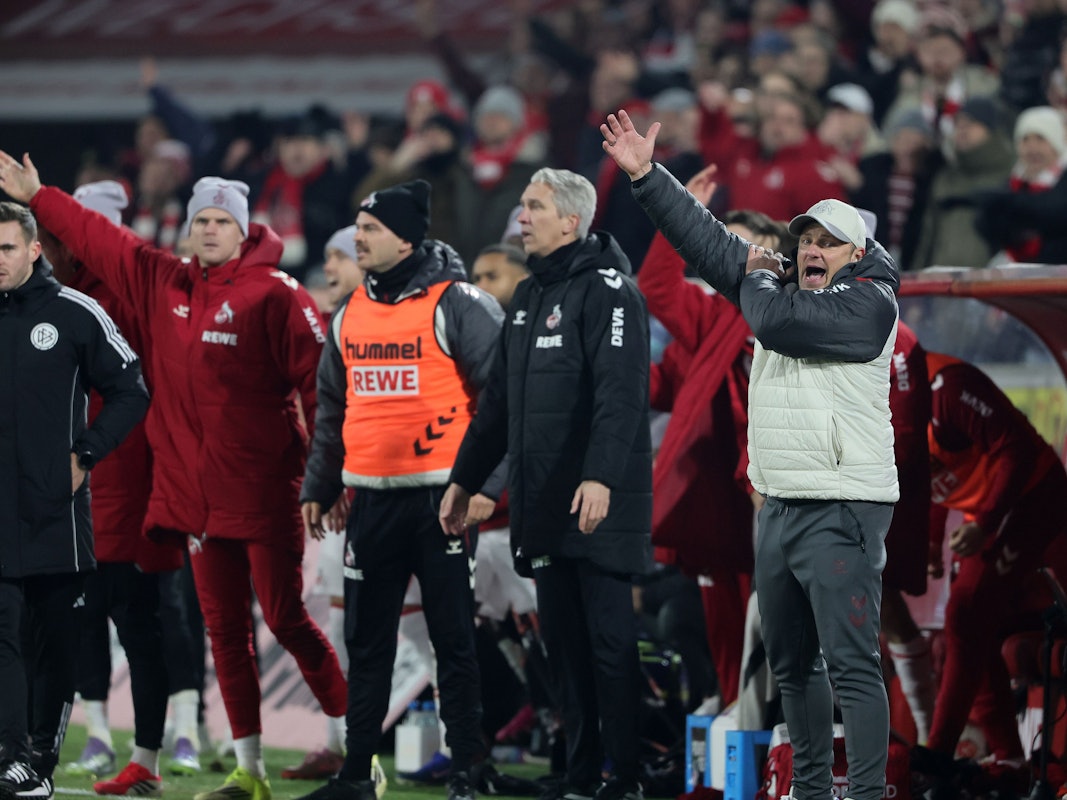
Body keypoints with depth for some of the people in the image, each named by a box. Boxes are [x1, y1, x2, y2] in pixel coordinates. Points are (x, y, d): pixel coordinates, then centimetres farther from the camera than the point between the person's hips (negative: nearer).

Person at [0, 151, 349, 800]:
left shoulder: (274, 295, -8)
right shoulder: (161, 282, 10)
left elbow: (320, 379, -12)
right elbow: (97, 238, 23)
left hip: (263, 491, -6)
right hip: (195, 491, 6)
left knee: (286, 618, -6)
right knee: (226, 631, 8)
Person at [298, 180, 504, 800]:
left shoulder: (456, 305, -8)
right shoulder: (351, 314, 12)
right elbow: (333, 410, 21)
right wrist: (318, 488, 19)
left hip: (441, 498, -6)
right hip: (372, 498, 6)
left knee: (454, 641, 0)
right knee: (367, 643, 10)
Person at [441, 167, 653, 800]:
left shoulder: (606, 290, -10)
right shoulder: (530, 296, 18)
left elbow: (620, 393, -21)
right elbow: (500, 399, 25)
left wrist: (601, 476, -30)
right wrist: (466, 479, 25)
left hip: (599, 506, -8)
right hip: (542, 504, 8)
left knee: (609, 639, -6)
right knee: (562, 639, 9)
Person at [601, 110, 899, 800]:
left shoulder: (870, 302, -9)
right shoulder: (789, 289, 14)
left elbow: (775, 322, -19)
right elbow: (709, 241, 14)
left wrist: (758, 278, 3)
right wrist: (646, 176, 9)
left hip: (842, 510, -8)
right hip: (779, 505, 8)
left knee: (851, 663, -12)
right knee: (792, 662, 14)